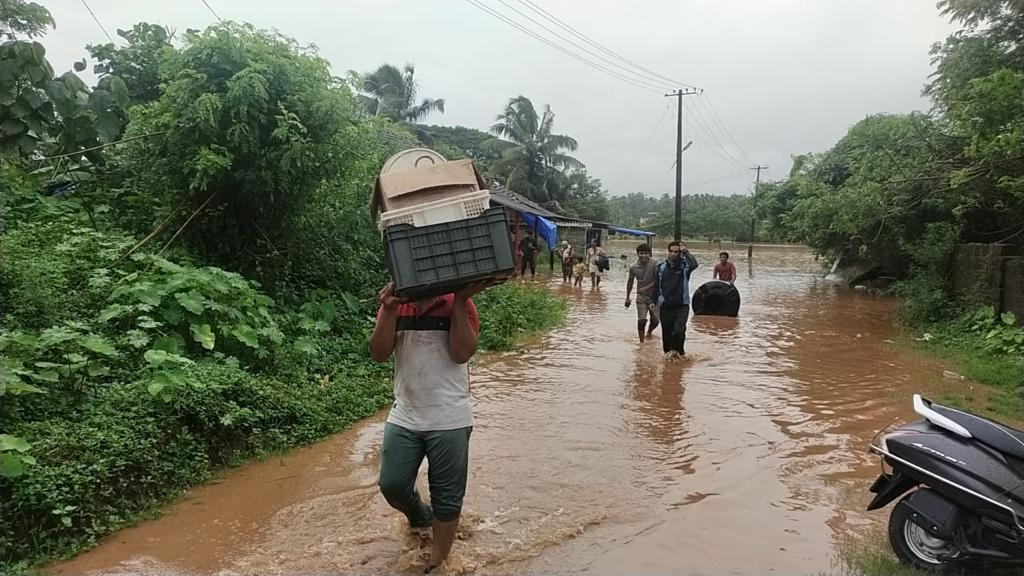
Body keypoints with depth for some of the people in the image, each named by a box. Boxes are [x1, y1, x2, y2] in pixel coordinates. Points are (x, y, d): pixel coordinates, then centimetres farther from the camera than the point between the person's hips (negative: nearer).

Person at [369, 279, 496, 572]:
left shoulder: (459, 304, -7)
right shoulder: (395, 305, 2)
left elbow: (461, 353, -18)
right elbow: (379, 353, -9)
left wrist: (460, 301, -21)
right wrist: (389, 309, -21)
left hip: (449, 420, -3)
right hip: (404, 417, 3)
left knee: (447, 497, 7)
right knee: (391, 485, 8)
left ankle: (437, 562, 29)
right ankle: (421, 516, 42)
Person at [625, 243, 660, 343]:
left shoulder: (654, 265, -14)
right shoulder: (633, 268, -5)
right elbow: (630, 282, 9)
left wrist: (646, 288, -27)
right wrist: (627, 297, 14)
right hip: (641, 297, 1)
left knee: (655, 320, 6)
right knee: (641, 321, -10)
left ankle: (649, 332, 39)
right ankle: (641, 342, 4)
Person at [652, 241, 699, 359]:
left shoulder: (684, 266, -1)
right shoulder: (661, 267, 6)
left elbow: (694, 264, -25)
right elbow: (656, 287, 12)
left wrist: (685, 251, -15)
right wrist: (653, 301, 9)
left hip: (682, 305, -2)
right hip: (665, 306, 3)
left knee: (679, 330, -17)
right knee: (666, 332, 8)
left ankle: (677, 350, 2)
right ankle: (668, 352, 24)